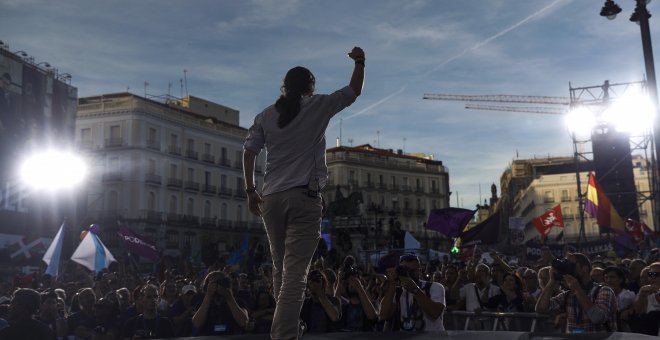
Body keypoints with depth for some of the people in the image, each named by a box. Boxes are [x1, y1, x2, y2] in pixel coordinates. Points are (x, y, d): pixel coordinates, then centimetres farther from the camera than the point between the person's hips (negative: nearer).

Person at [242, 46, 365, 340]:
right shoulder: (318, 106, 5)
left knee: (280, 269, 15)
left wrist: (250, 190, 15)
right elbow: (354, 92, 17)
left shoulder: (265, 116, 12)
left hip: (272, 198, 4)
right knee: (295, 273, -10)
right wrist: (360, 62, 31)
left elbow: (248, 154, 9)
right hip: (304, 197, -4)